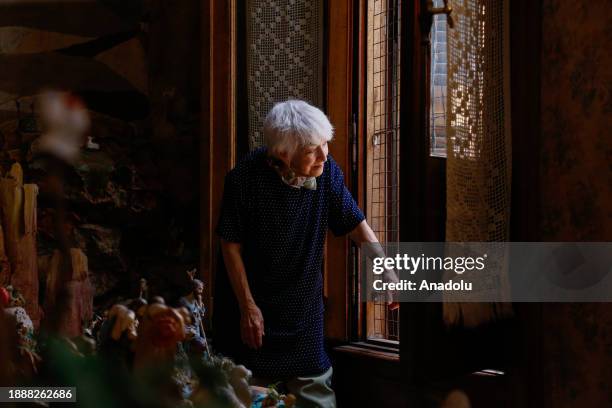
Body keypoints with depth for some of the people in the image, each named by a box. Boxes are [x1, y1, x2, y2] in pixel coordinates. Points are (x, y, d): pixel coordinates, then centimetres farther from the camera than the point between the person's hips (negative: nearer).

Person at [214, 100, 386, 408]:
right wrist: (247, 306, -11)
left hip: (304, 305, 3)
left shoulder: (327, 171, -12)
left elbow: (356, 224, -2)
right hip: (251, 299, -2)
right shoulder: (246, 177, -22)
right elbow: (231, 244, -13)